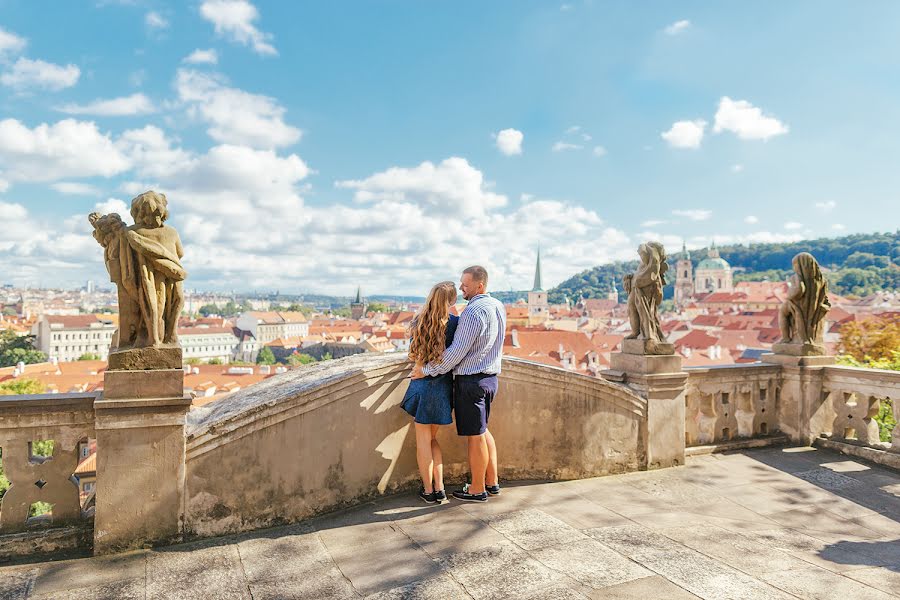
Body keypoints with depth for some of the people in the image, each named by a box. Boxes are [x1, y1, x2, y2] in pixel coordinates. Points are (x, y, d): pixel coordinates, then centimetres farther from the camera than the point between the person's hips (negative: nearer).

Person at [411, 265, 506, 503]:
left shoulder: (473, 312, -22)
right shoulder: (498, 307, 7)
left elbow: (456, 352, -22)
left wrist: (427, 370, -12)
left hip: (471, 380, -9)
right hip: (490, 377, 9)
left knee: (475, 436, 3)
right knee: (482, 430, 21)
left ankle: (477, 490, 16)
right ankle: (492, 482, 29)